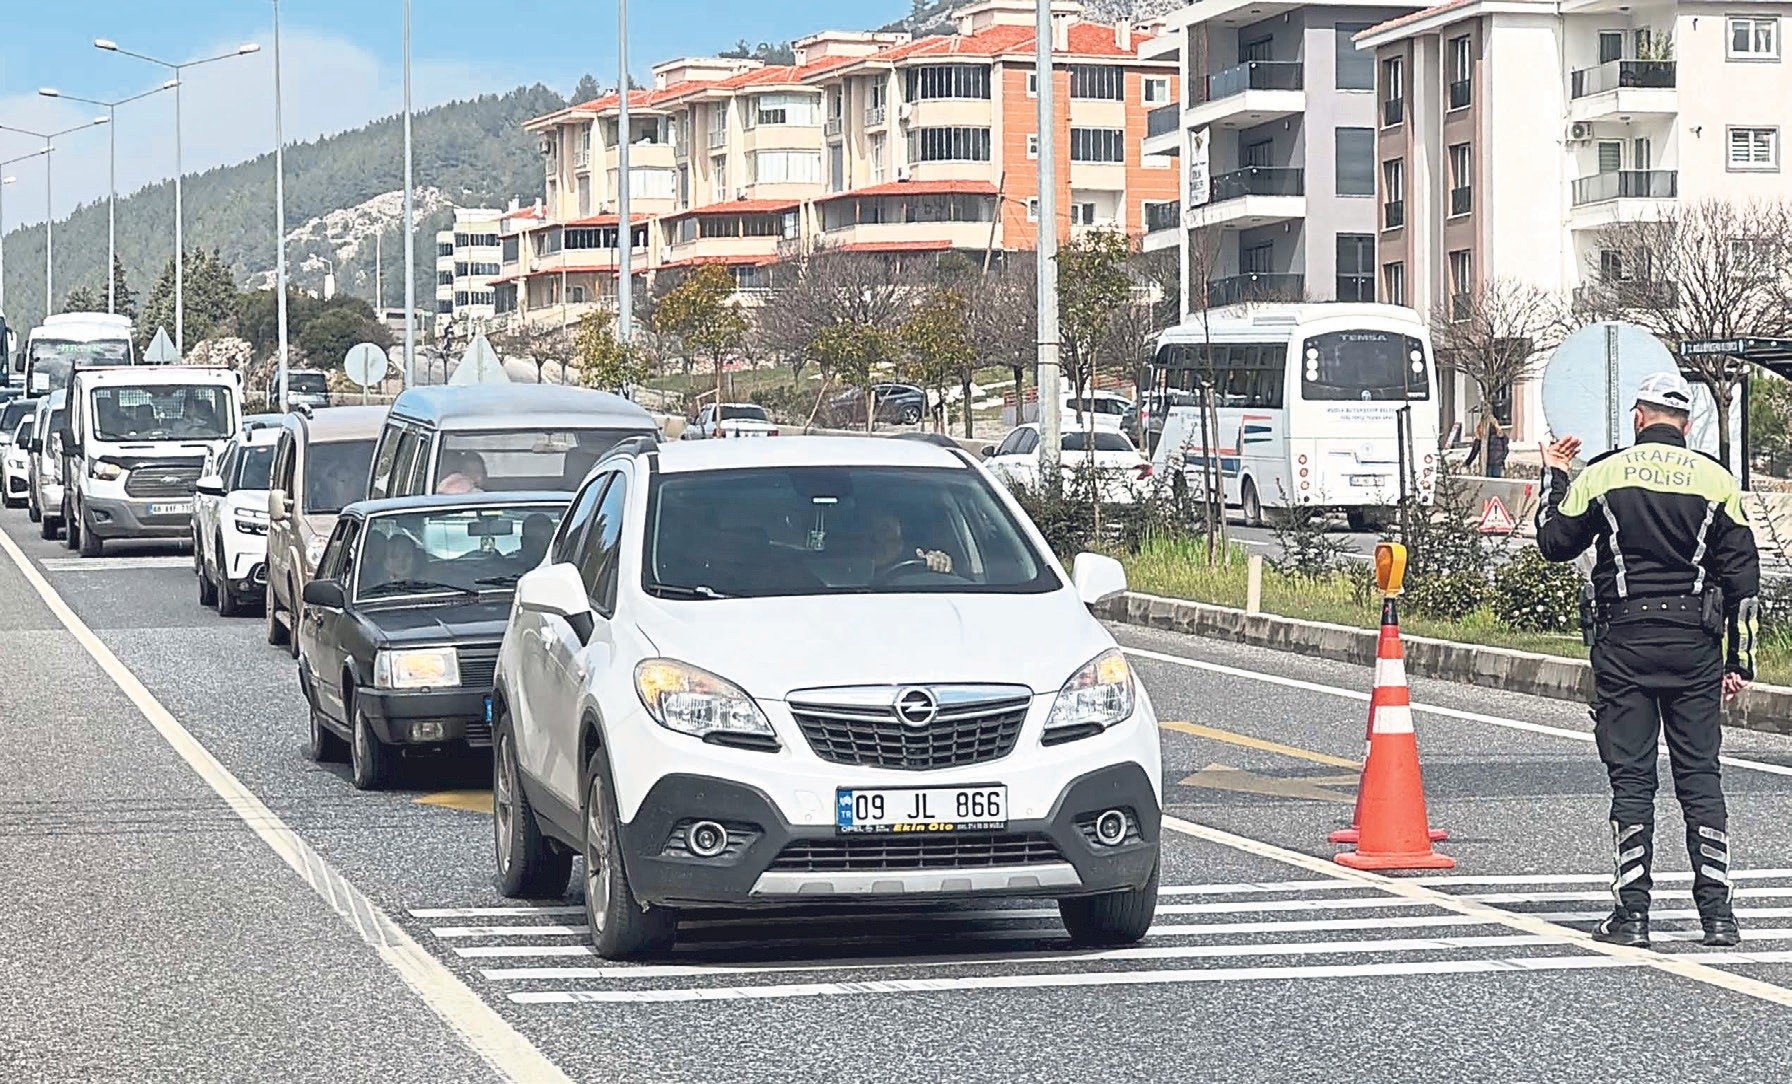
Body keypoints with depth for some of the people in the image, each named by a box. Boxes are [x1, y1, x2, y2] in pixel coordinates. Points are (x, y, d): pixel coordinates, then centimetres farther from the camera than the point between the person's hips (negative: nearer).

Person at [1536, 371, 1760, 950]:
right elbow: (1742, 576, 3)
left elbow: (1554, 543, 9)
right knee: (1700, 776, 6)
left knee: (1630, 778, 2)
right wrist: (1740, 660, 8)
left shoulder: (1602, 475, -1)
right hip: (1695, 645, 1)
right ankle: (1717, 912, 3)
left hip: (1624, 643, -1)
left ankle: (1632, 913, 0)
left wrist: (1553, 478, 24)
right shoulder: (1715, 480, 3)